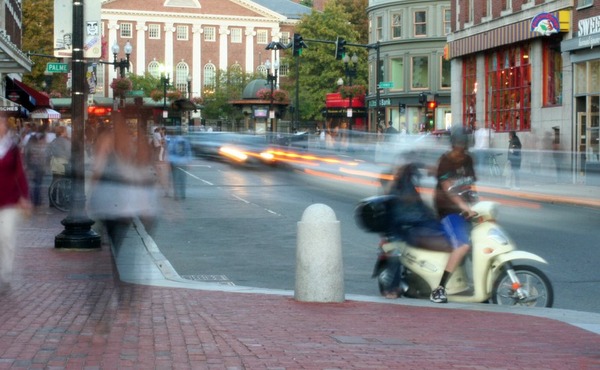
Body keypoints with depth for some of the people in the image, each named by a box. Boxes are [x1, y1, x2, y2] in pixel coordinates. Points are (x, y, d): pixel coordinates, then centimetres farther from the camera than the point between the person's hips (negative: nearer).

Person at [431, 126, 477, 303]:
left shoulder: (468, 160, 12)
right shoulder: (445, 160, -11)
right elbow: (448, 188, -23)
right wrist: (465, 206, -35)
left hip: (465, 208, 8)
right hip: (448, 209, -8)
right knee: (463, 245, -27)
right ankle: (439, 289, -29)